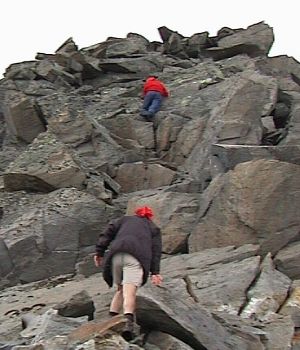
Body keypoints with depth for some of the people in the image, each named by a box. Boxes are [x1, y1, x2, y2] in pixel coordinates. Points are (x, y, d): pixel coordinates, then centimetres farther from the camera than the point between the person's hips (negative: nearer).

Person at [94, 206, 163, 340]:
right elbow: (156, 250, 17)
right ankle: (128, 322, -38)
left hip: (116, 254, 2)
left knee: (120, 289, 19)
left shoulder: (125, 219, 33)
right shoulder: (154, 228, 30)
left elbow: (108, 231, 16)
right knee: (129, 292, -17)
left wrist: (99, 251, 13)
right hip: (137, 256, -2)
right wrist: (154, 272, 9)